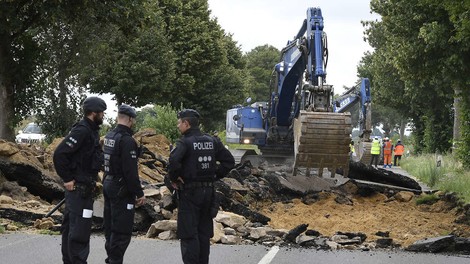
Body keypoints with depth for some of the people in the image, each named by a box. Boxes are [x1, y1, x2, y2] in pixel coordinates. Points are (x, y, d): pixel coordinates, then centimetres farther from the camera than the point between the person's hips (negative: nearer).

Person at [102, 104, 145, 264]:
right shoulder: (127, 140, -19)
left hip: (108, 185, 9)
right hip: (122, 190, -9)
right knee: (122, 230, -4)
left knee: (111, 226, 16)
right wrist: (139, 193, -16)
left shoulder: (108, 136, 9)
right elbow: (131, 171, -22)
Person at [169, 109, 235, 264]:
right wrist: (215, 176, 11)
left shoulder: (185, 142, -12)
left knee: (188, 234, -3)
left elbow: (174, 161, -30)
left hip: (189, 193, -6)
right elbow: (229, 161, 8)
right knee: (204, 232, 13)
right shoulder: (212, 141, 7)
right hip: (208, 191, 6)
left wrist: (174, 178, -14)